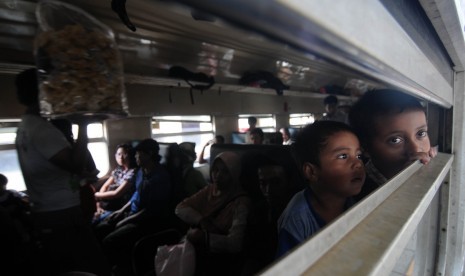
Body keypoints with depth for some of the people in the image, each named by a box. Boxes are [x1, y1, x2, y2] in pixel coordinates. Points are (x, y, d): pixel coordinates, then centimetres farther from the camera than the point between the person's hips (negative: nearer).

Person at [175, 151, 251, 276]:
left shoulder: (241, 203, -13)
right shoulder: (209, 190, 5)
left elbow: (236, 243, -20)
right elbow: (180, 208, 2)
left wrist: (204, 237, -25)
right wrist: (201, 221, -12)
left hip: (216, 260, -5)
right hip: (193, 246, 5)